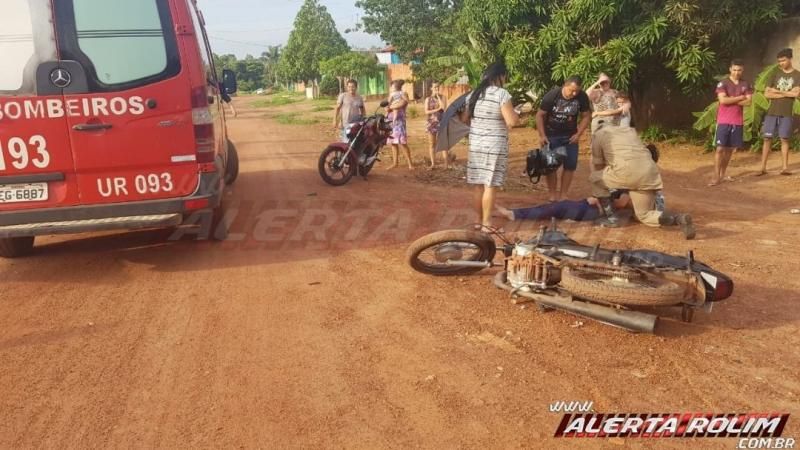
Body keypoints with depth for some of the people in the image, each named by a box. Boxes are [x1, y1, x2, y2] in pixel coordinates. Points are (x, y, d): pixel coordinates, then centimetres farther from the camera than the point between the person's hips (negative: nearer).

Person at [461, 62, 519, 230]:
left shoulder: (474, 94, 7)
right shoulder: (502, 93, -12)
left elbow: (464, 119, 14)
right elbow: (512, 121, -17)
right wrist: (517, 114, 3)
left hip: (475, 145, 6)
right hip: (494, 146, -6)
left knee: (479, 185, 12)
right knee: (489, 185, -1)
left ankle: (479, 220, 21)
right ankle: (486, 223, 4)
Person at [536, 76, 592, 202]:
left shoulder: (582, 97, -12)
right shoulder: (551, 96, -20)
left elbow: (586, 116, 0)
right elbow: (540, 115, -12)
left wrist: (578, 134, -11)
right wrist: (542, 135, -18)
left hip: (570, 135, 3)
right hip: (551, 135, -3)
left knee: (570, 165, 0)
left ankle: (563, 195, 12)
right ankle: (553, 195, 7)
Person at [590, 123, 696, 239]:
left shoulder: (599, 134, 20)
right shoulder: (630, 130, 35)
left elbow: (598, 166, 24)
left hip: (627, 171, -6)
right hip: (649, 173, 6)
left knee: (595, 179, 22)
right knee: (644, 215, 18)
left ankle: (611, 218, 13)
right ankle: (680, 218, -7)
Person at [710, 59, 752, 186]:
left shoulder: (746, 85, 9)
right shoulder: (723, 83, -4)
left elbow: (748, 102, -2)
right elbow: (723, 100, -17)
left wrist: (730, 100, -10)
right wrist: (740, 97, -9)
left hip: (738, 122, 4)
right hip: (724, 121, -4)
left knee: (730, 149, 8)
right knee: (720, 148, -8)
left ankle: (722, 174, 18)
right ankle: (716, 176, -6)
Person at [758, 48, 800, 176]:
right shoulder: (775, 74, 6)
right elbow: (766, 94, -2)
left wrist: (777, 91, -8)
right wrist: (786, 94, -9)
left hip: (786, 114, -1)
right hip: (772, 112, 2)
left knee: (784, 139, 1)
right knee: (767, 138, 0)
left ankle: (785, 167, 6)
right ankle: (763, 168, 3)